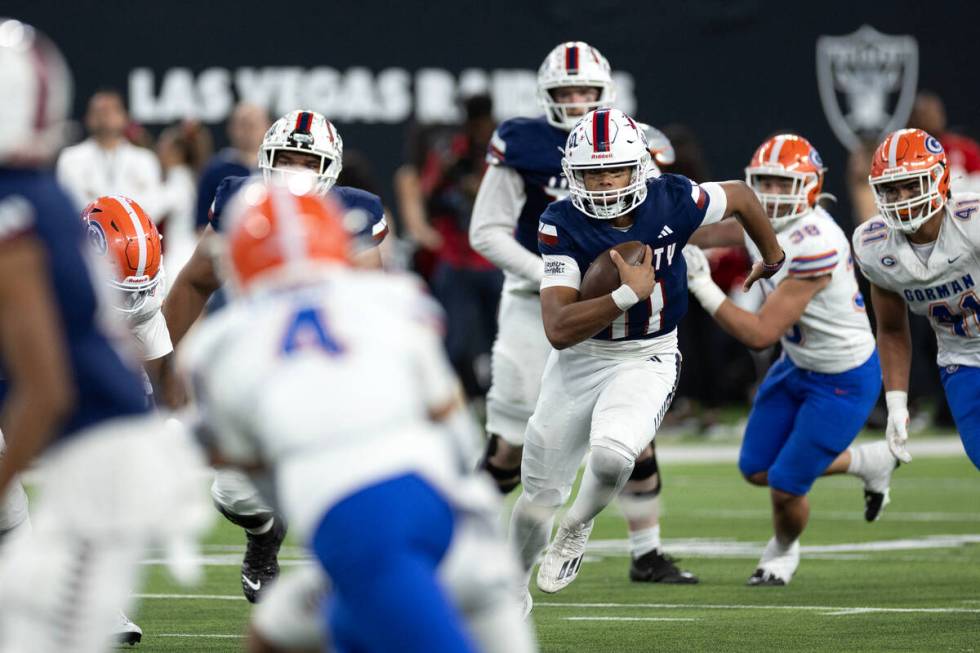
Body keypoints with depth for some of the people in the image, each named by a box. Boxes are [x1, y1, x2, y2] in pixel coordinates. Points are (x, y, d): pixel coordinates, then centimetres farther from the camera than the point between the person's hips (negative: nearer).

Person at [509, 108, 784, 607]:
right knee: (539, 498, 11)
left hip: (647, 360, -1)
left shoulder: (671, 202, -17)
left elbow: (740, 196, 6)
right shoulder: (563, 225, -20)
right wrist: (629, 294, -33)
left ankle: (576, 529, 3)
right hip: (579, 360, 1)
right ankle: (512, 587, 42)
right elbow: (559, 330, -27)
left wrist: (773, 259, 22)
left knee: (611, 456, -31)